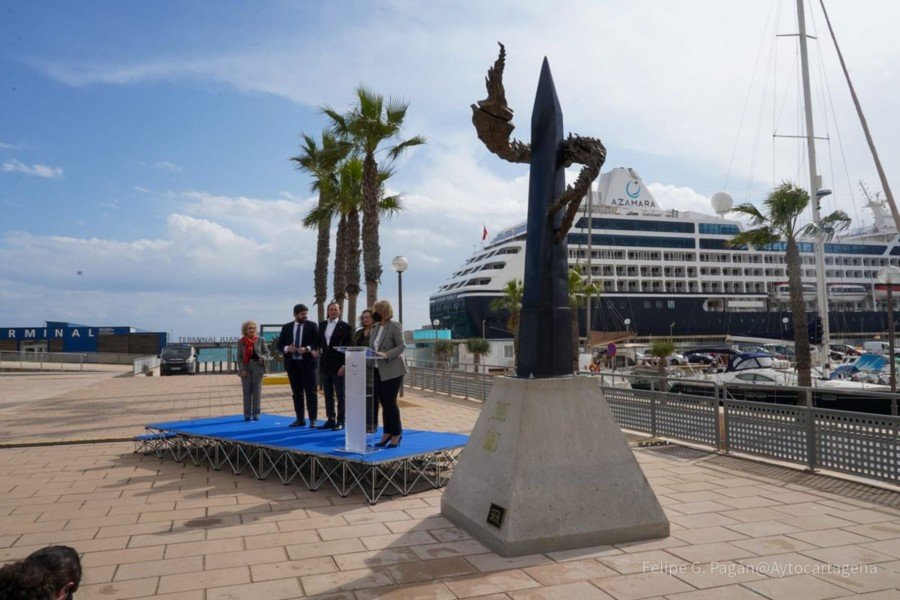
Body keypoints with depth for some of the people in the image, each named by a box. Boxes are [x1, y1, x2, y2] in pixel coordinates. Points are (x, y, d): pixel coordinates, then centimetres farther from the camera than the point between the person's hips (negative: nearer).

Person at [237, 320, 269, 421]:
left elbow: (267, 352, 6)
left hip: (257, 367, 0)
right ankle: (247, 414, 7)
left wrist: (263, 358, -16)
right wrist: (241, 369, -8)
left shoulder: (260, 340, 3)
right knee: (247, 391, 2)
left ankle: (256, 413, 7)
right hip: (246, 368, 0)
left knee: (257, 390, 1)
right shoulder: (241, 342, 3)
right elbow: (239, 357, 3)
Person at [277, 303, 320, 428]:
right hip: (292, 364, 3)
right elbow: (280, 344, 11)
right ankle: (300, 419, 14)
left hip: (307, 363, -3)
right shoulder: (287, 327, 11)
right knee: (296, 392, 7)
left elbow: (317, 342, -4)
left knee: (310, 392, -4)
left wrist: (307, 349, -20)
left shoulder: (312, 326, 3)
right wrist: (287, 348, -10)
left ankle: (312, 420, -1)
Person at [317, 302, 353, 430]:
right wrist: (320, 349, 5)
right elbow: (319, 341, 25)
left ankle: (340, 421, 6)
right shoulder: (322, 325, 12)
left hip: (338, 365, -6)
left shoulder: (345, 326, -5)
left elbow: (349, 347, -8)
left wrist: (344, 365, -14)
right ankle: (330, 419, 17)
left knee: (340, 394, 0)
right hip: (325, 365, 6)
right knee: (328, 394, 10)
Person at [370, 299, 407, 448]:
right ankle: (387, 434, 21)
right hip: (377, 370, 7)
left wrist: (386, 355, -26)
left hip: (392, 370, -7)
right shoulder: (376, 327, 12)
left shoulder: (395, 326, -9)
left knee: (390, 403, -3)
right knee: (384, 403, 11)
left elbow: (402, 346, -15)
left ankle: (396, 435, 9)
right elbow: (373, 348, 15)